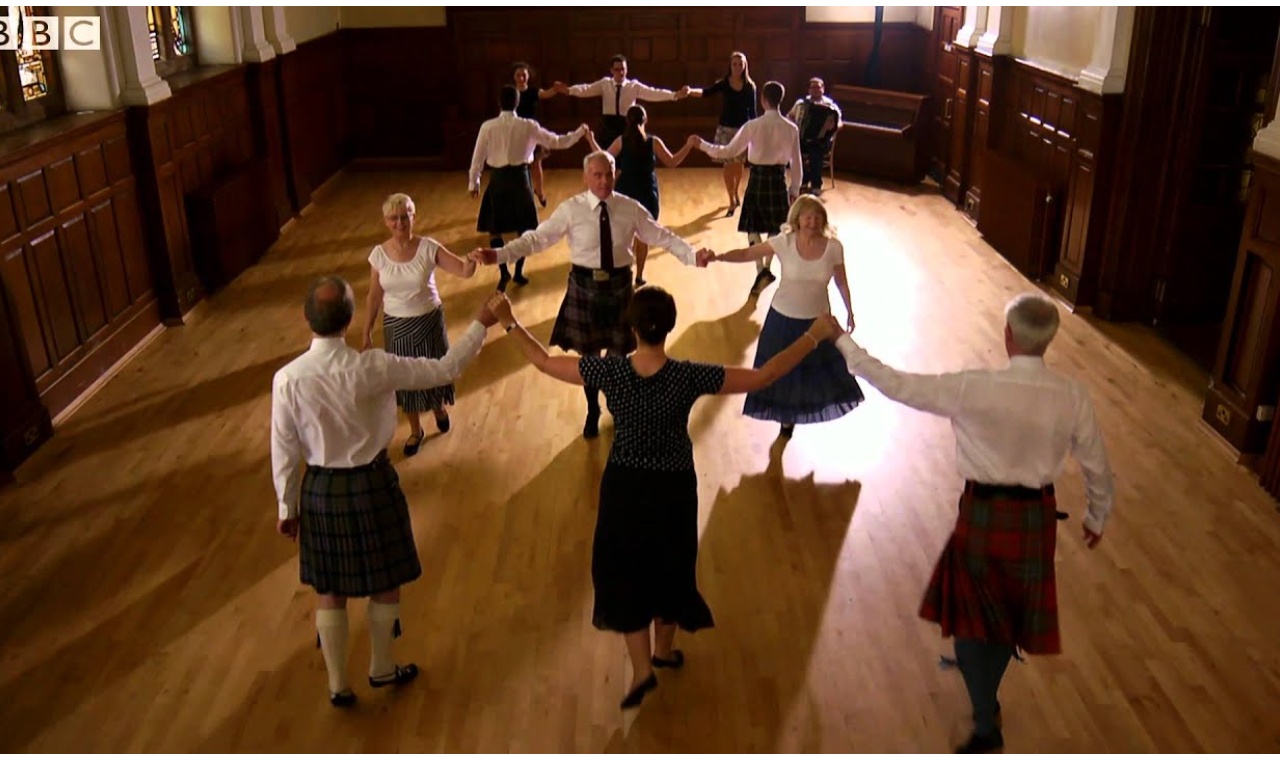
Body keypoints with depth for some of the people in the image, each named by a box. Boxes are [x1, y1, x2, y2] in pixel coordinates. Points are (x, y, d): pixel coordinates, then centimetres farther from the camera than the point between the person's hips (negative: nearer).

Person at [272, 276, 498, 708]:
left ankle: (337, 685, 32)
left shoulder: (287, 379, -17)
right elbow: (445, 370, -13)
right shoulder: (372, 368, -21)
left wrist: (286, 507, 7)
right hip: (372, 485, -2)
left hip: (319, 491, 2)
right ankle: (382, 669, 39)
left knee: (328, 591, 19)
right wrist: (480, 325, 0)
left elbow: (285, 451, -7)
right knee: (386, 582, 21)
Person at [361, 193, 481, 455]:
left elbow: (464, 272, -19)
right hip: (397, 326, 1)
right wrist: (366, 334, 2)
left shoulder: (429, 248, -15)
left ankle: (440, 407, 53)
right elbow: (374, 297, -1)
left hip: (429, 321, -1)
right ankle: (415, 430, 39)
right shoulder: (379, 254, -10)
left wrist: (472, 259, -43)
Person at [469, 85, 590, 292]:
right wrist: (580, 132, 15)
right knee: (524, 229, 15)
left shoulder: (488, 127, -7)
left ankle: (504, 272, 1)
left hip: (498, 179, -1)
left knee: (494, 229, 11)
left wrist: (473, 182, 12)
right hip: (520, 178, 1)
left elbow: (478, 157, -1)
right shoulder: (528, 126, -6)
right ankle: (518, 273, 19)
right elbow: (557, 142, 1)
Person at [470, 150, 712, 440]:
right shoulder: (571, 209, -11)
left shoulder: (630, 208, -6)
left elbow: (662, 236, -4)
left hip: (619, 284, 1)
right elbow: (537, 238, -14)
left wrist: (692, 255, -17)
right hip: (585, 285, -1)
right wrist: (498, 254, -25)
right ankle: (592, 413, 38)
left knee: (618, 353, 14)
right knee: (589, 354, 14)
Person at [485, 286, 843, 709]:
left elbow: (542, 361, -10)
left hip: (624, 485, 0)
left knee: (625, 570, 19)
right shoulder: (689, 377, -23)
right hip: (674, 487, 0)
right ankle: (664, 650, 44)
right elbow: (763, 377, -19)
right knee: (669, 567, 23)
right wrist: (814, 337, -11)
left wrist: (509, 322, 3)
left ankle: (642, 670, 20)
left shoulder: (609, 372, -20)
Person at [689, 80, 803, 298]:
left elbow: (729, 151, -8)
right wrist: (795, 189, 13)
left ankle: (761, 270, -6)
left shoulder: (752, 125, -11)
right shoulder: (791, 128, -4)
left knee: (753, 226, 8)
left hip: (757, 178, -2)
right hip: (778, 179, 2)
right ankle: (766, 268, 19)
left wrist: (702, 145, 4)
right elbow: (795, 163, 1)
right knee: (775, 227, 18)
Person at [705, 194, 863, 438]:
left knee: (823, 366, 18)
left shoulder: (833, 247, -15)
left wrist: (850, 312, 8)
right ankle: (788, 417, 39)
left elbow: (841, 282, -1)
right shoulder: (784, 243, -19)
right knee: (783, 369, 15)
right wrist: (718, 257, -34)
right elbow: (746, 254, -18)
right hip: (784, 317, -1)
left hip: (818, 319, 1)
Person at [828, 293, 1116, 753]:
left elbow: (899, 386, -15)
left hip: (984, 512, -3)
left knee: (972, 610, 14)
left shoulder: (974, 388, -21)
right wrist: (1098, 517, 21)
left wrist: (844, 343, -4)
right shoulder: (1073, 396, -10)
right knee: (1012, 607, 23)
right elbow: (1096, 466, 2)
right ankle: (985, 695, 46)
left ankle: (986, 727, 13)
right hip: (1036, 516, 4)